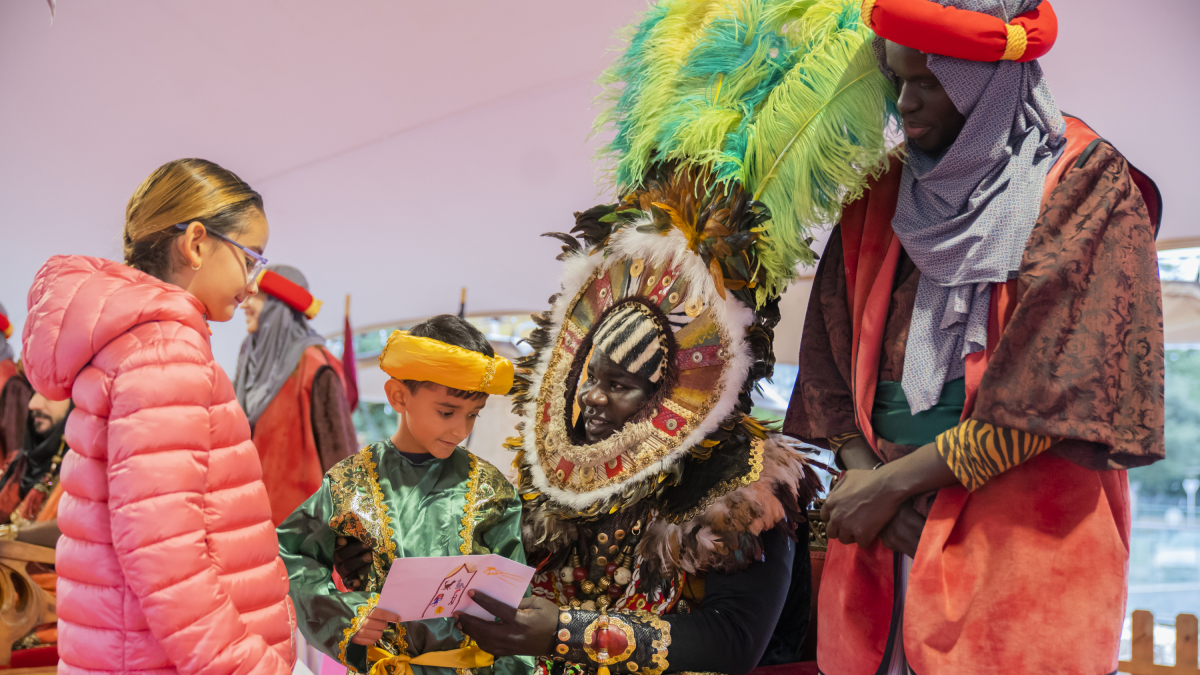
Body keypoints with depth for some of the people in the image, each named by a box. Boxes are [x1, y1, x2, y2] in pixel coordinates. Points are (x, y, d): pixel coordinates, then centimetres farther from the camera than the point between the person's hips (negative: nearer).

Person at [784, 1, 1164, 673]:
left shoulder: (1085, 185, -4)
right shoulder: (884, 196, 11)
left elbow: (1053, 388, -13)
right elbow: (832, 357, 8)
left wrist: (893, 482, -12)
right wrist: (859, 467, -10)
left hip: (1025, 525, -4)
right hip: (882, 533, 4)